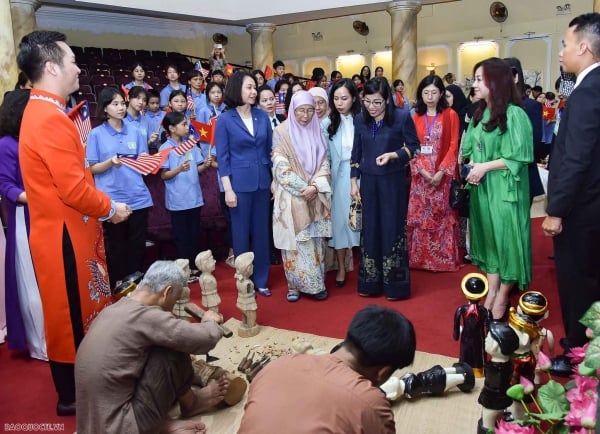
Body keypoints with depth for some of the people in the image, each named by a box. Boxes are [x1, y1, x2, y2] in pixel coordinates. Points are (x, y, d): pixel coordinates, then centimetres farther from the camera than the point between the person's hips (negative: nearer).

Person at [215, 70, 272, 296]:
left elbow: (270, 149, 9)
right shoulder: (225, 120, -5)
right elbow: (222, 157, -6)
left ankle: (261, 280, 23)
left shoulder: (262, 116, 4)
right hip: (240, 183, -3)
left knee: (262, 231, 10)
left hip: (263, 181, 3)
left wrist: (275, 179, 7)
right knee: (241, 233, 7)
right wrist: (228, 189, -11)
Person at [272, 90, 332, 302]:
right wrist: (302, 189, -14)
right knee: (295, 241, -1)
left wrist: (315, 186, -11)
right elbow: (281, 166, -9)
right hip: (292, 197, -3)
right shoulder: (282, 132, -3)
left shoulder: (316, 132, 9)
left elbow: (324, 163, 6)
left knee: (315, 241, 6)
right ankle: (295, 285, 11)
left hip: (316, 196, 3)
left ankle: (317, 284, 16)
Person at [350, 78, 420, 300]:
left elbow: (414, 146, -3)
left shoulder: (402, 117, -9)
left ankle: (395, 284, 15)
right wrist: (354, 181, 6)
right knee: (369, 229, 8)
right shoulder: (360, 119, 3)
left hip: (393, 181, -3)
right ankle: (370, 283, 20)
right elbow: (356, 153, 9)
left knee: (392, 229, 1)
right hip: (368, 181, 4)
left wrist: (392, 155, -19)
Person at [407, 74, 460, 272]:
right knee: (419, 216, 4)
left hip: (443, 175, -2)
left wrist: (441, 171, -14)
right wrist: (422, 170, -10)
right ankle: (420, 257, 13)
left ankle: (444, 258, 11)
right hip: (420, 175, 2)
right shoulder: (415, 117, 9)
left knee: (442, 216, 2)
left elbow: (453, 147, -4)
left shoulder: (450, 115, 1)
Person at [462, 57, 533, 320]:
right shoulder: (479, 114, 9)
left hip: (504, 188, -7)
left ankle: (503, 297, 15)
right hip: (481, 188, 7)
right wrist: (471, 166, -4)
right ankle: (491, 291, 22)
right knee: (488, 237, 12)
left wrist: (485, 167, -17)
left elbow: (518, 157, -15)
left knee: (504, 237, 2)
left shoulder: (514, 114, -13)